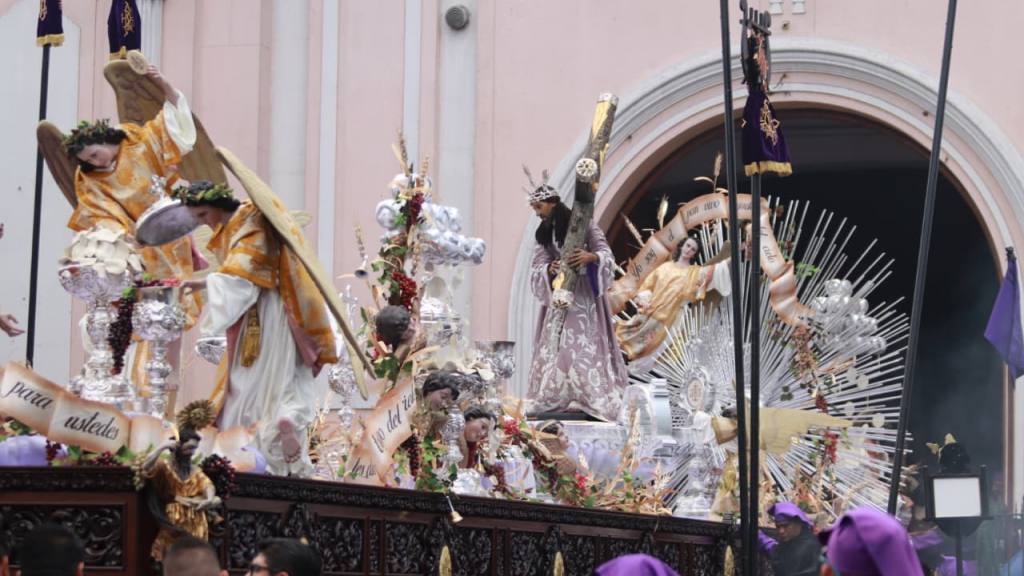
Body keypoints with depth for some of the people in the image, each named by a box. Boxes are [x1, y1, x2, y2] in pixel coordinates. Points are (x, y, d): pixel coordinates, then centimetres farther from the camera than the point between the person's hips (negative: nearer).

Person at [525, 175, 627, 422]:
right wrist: (550, 269, -22)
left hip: (584, 293, -5)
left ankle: (591, 399, -12)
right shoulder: (544, 233, 10)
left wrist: (591, 257, -31)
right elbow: (538, 267, 1)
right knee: (557, 345, -2)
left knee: (585, 345, -10)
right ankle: (557, 399, -4)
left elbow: (606, 254, -9)